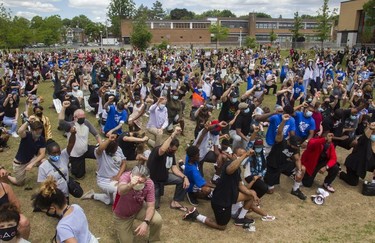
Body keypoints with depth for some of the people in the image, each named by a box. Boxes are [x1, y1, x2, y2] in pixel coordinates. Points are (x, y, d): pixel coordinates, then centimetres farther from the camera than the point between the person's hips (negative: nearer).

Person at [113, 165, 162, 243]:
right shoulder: (126, 176, -34)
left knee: (157, 220, -22)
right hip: (122, 214, -1)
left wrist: (146, 222, -39)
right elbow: (120, 191, -57)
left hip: (139, 208, 1)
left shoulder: (149, 184, -27)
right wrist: (130, 185, -78)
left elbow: (151, 206, -21)